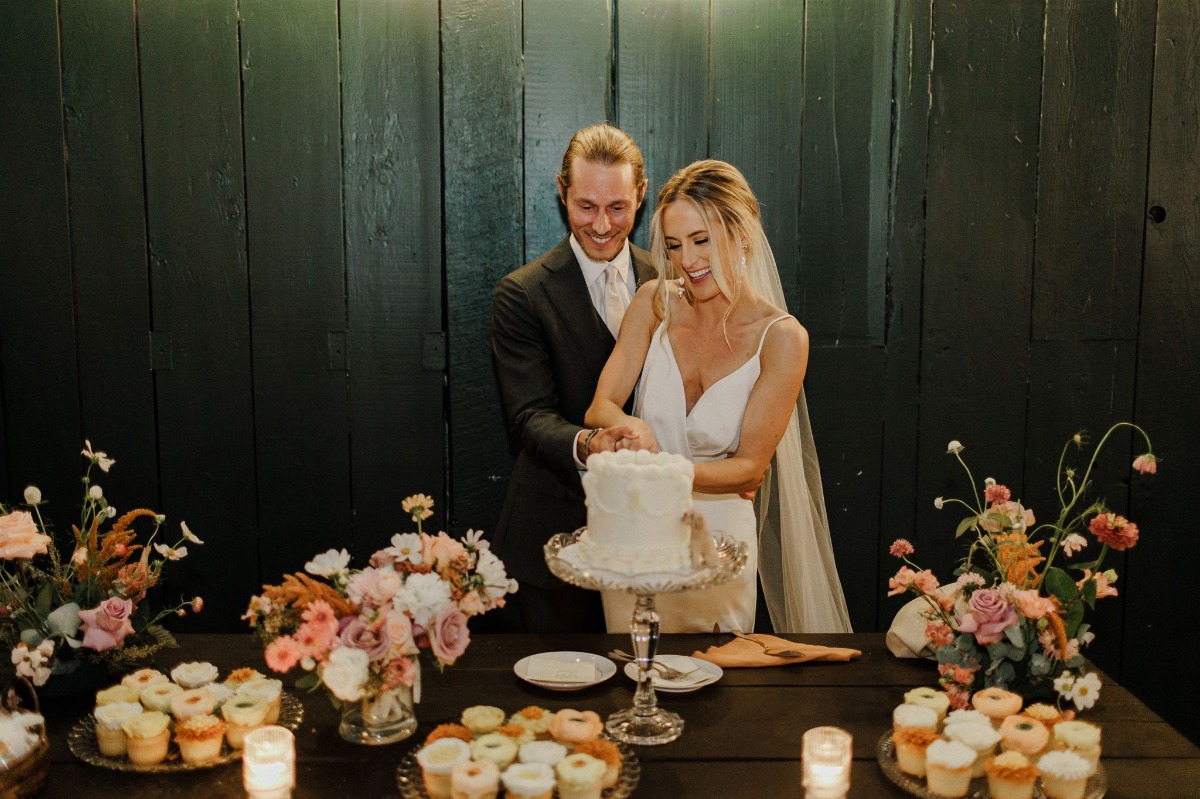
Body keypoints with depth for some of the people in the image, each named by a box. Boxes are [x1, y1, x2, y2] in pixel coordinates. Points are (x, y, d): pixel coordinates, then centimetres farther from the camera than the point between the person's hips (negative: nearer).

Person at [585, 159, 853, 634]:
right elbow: (599, 407, -7)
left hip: (717, 536, -2)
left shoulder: (782, 337, -12)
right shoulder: (655, 302, -5)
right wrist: (630, 427, -31)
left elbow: (751, 466, -11)